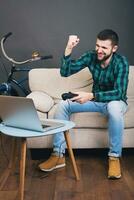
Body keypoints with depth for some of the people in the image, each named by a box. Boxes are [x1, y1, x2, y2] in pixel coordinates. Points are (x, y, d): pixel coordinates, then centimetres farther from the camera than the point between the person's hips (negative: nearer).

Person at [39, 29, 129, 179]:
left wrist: (91, 96, -43)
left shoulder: (121, 62, -22)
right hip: (95, 99, 5)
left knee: (114, 108, -42)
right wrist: (68, 49, -29)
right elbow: (65, 72, -14)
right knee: (63, 105, -16)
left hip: (115, 101, -4)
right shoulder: (91, 56, -9)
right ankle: (58, 155, -12)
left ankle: (114, 157, -25)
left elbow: (119, 93, -31)